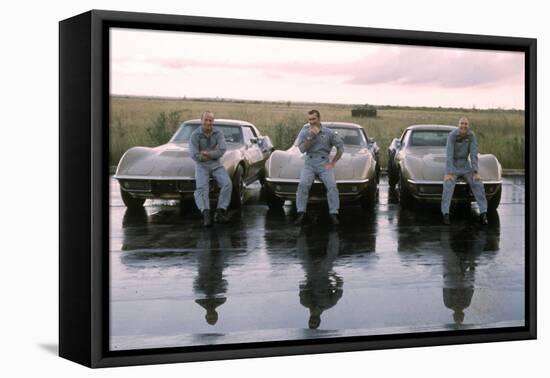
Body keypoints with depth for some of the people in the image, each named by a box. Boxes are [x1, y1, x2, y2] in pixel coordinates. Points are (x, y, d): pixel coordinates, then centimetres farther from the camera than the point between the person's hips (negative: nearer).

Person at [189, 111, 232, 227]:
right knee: (202, 188, -30)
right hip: (201, 165, -2)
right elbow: (195, 156, -18)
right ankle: (206, 214, -44)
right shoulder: (195, 135, -9)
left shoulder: (219, 134, -2)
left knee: (227, 184, -24)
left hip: (216, 165, 2)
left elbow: (222, 151, -15)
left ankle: (220, 213, -23)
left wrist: (206, 153, -21)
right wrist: (213, 152, -12)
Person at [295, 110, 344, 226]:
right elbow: (302, 149, -7)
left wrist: (333, 163, 0)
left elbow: (340, 147, 6)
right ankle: (301, 213, -23)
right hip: (309, 163, 1)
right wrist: (311, 137, -17)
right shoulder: (304, 132, 5)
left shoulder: (329, 132, 3)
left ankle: (334, 214, -20)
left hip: (324, 163, 0)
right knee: (303, 184, -26)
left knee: (332, 185, -24)